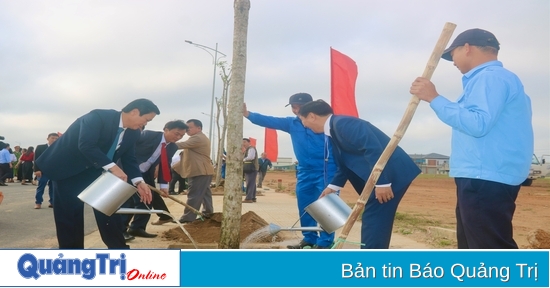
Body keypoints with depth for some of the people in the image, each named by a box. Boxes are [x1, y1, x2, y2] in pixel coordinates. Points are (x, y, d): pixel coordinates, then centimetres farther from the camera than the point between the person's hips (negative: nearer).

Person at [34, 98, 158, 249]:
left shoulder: (133, 133, -3)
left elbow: (129, 158, 0)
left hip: (96, 171, 6)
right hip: (69, 169, -6)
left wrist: (138, 182, -16)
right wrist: (112, 167, -40)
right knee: (70, 213, -1)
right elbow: (86, 145, -35)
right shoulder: (98, 117, -26)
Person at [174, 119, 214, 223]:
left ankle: (187, 218, -10)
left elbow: (182, 145, -24)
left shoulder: (197, 138, -15)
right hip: (203, 171, 11)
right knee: (205, 193, 16)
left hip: (199, 171, -11)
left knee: (194, 195, -10)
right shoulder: (201, 138, 23)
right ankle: (208, 213, 23)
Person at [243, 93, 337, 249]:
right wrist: (247, 114, -8)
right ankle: (309, 238, 24)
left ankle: (325, 242, 4)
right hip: (304, 171, 7)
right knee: (304, 207, 11)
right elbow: (270, 121, 2)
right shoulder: (292, 123, 10)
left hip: (325, 171, -6)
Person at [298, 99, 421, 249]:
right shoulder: (334, 129, 14)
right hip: (380, 178, 10)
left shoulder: (342, 123, -18)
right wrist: (333, 186, 19)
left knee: (374, 220, -8)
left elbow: (373, 149, -26)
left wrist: (382, 183, -27)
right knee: (373, 220, 14)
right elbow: (345, 163, 23)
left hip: (392, 175, -10)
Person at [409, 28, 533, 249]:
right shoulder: (488, 78, 22)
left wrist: (434, 99, -18)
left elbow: (477, 124, -25)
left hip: (486, 180, -11)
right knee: (473, 251, 19)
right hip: (482, 179, 11)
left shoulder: (491, 77, -11)